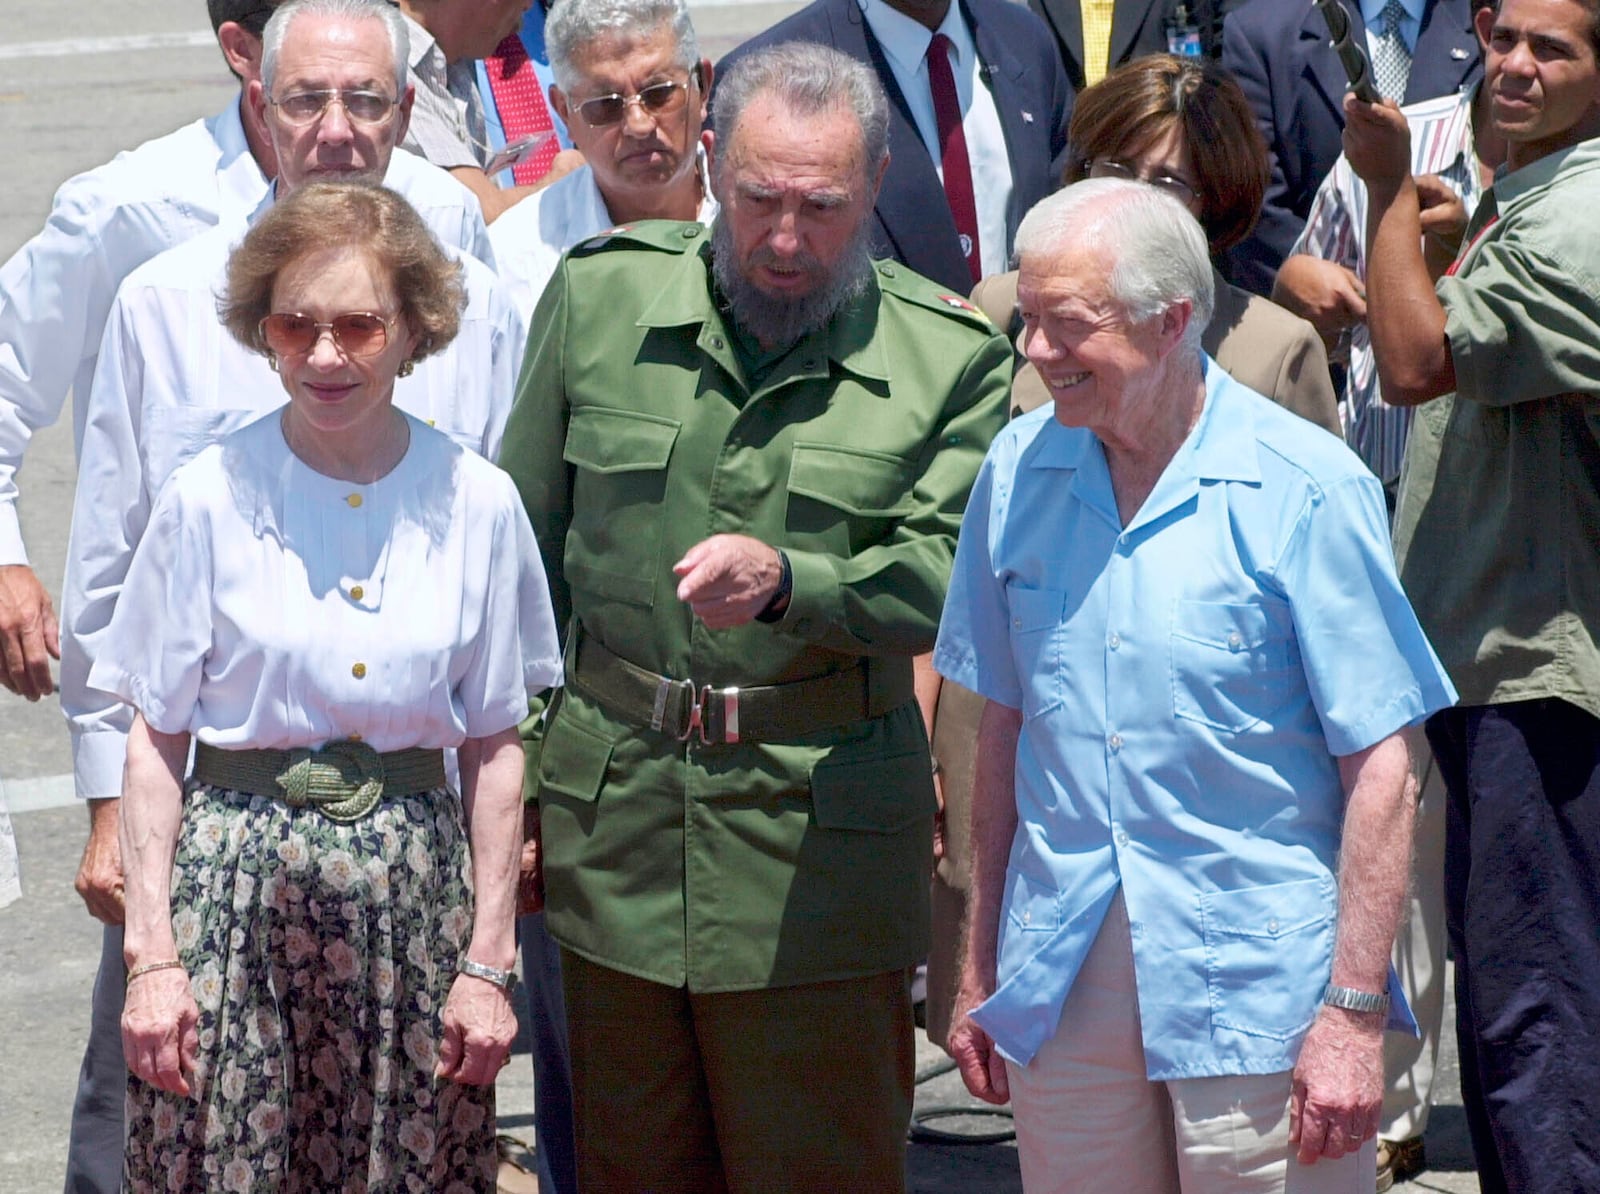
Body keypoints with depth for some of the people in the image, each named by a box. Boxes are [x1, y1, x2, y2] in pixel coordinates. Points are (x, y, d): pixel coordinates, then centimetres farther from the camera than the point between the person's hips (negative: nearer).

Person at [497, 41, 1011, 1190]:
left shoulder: (949, 356, -3)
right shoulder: (601, 296, 4)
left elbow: (939, 580, -12)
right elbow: (527, 547, 10)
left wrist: (783, 580, -31)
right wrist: (509, 764, 7)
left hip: (822, 834, -2)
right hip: (615, 802, 2)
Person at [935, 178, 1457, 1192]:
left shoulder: (1306, 489, -9)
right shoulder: (1020, 472, 6)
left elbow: (1380, 767, -9)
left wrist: (1354, 1010, -13)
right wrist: (982, 970, 13)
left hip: (1256, 986, -4)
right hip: (1061, 985, 4)